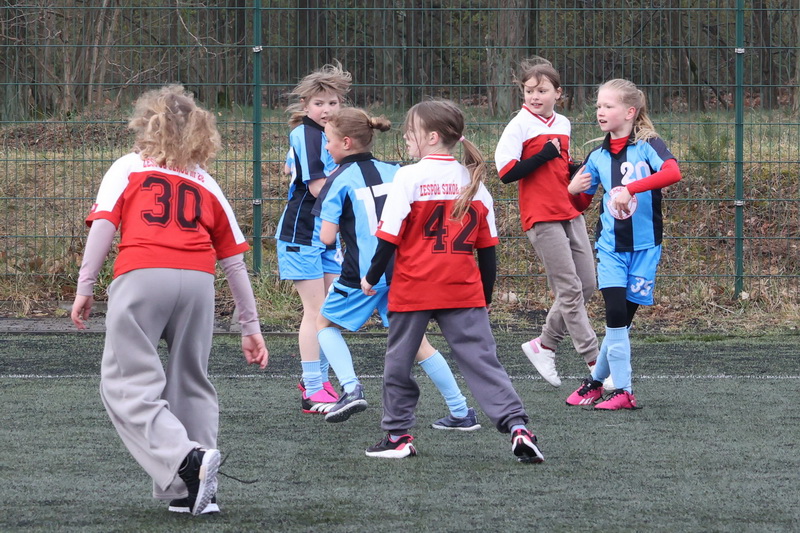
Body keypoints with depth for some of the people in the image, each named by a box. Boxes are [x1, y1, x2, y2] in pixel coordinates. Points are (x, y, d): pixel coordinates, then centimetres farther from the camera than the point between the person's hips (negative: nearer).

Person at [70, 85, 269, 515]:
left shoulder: (128, 167, 19)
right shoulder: (205, 183, 25)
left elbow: (103, 225, 3)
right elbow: (234, 262, 23)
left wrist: (84, 287, 3)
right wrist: (251, 326, 29)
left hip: (140, 277, -3)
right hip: (197, 284, 3)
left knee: (126, 385, -1)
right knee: (190, 385, 14)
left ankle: (186, 457, -22)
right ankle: (193, 492, 10)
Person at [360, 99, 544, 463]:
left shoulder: (409, 178, -8)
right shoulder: (473, 182, 7)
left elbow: (389, 238, -8)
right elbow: (487, 249, 11)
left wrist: (371, 277, 5)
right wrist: (486, 295, 20)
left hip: (412, 291, -3)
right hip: (464, 293, 3)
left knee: (399, 361, 12)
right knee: (482, 360, 0)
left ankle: (398, 435, 18)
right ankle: (516, 426, -14)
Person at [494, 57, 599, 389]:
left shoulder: (563, 124, 13)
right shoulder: (520, 125, -7)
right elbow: (506, 172, -16)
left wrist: (577, 170, 6)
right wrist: (547, 154, -17)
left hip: (570, 213, 7)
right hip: (541, 218, -7)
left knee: (587, 284, 6)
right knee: (570, 290, -7)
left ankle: (544, 345, 20)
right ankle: (594, 362, -4)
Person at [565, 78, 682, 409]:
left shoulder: (648, 145, -7)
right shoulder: (598, 157, 8)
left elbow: (673, 172, -28)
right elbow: (581, 205, 18)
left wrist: (631, 188, -34)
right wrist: (573, 191, -6)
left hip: (644, 245, -2)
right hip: (611, 245, 2)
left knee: (625, 318, 3)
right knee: (616, 312, -12)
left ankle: (596, 380, 19)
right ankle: (622, 391, -4)